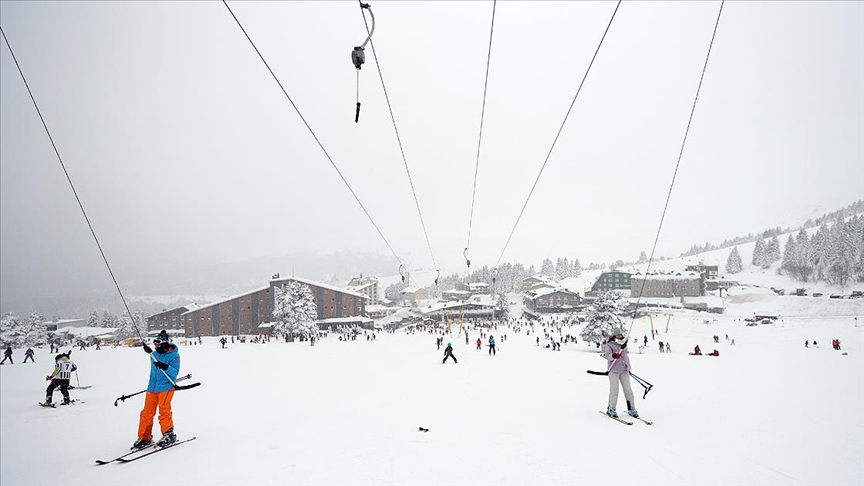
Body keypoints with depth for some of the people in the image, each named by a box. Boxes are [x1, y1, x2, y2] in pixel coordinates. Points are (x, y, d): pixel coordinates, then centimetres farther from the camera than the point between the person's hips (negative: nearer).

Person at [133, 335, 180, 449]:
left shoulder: (174, 355, -6)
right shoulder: (154, 355, 14)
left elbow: (175, 372, -14)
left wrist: (165, 367, -28)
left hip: (166, 387, -6)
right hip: (152, 388, 7)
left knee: (164, 410, -12)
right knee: (147, 413, 5)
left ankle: (169, 434, 2)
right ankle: (144, 437, 16)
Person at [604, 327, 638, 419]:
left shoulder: (624, 344, 14)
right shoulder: (609, 345, -5)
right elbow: (608, 356, -15)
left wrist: (628, 367, 27)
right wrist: (614, 355, -36)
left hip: (624, 370, 6)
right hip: (614, 370, -5)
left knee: (628, 389, 7)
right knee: (614, 390, -6)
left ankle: (631, 409, 17)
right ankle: (611, 409, 4)